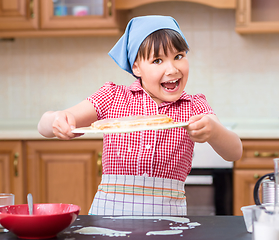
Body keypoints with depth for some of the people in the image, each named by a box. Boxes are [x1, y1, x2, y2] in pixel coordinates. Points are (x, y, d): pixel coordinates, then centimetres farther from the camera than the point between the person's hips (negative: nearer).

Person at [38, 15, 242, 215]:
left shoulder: (194, 108, 6)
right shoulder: (114, 97, 4)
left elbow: (235, 152, -10)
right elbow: (45, 126, -1)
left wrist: (212, 130, -34)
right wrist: (56, 120, -28)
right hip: (110, 211, -1)